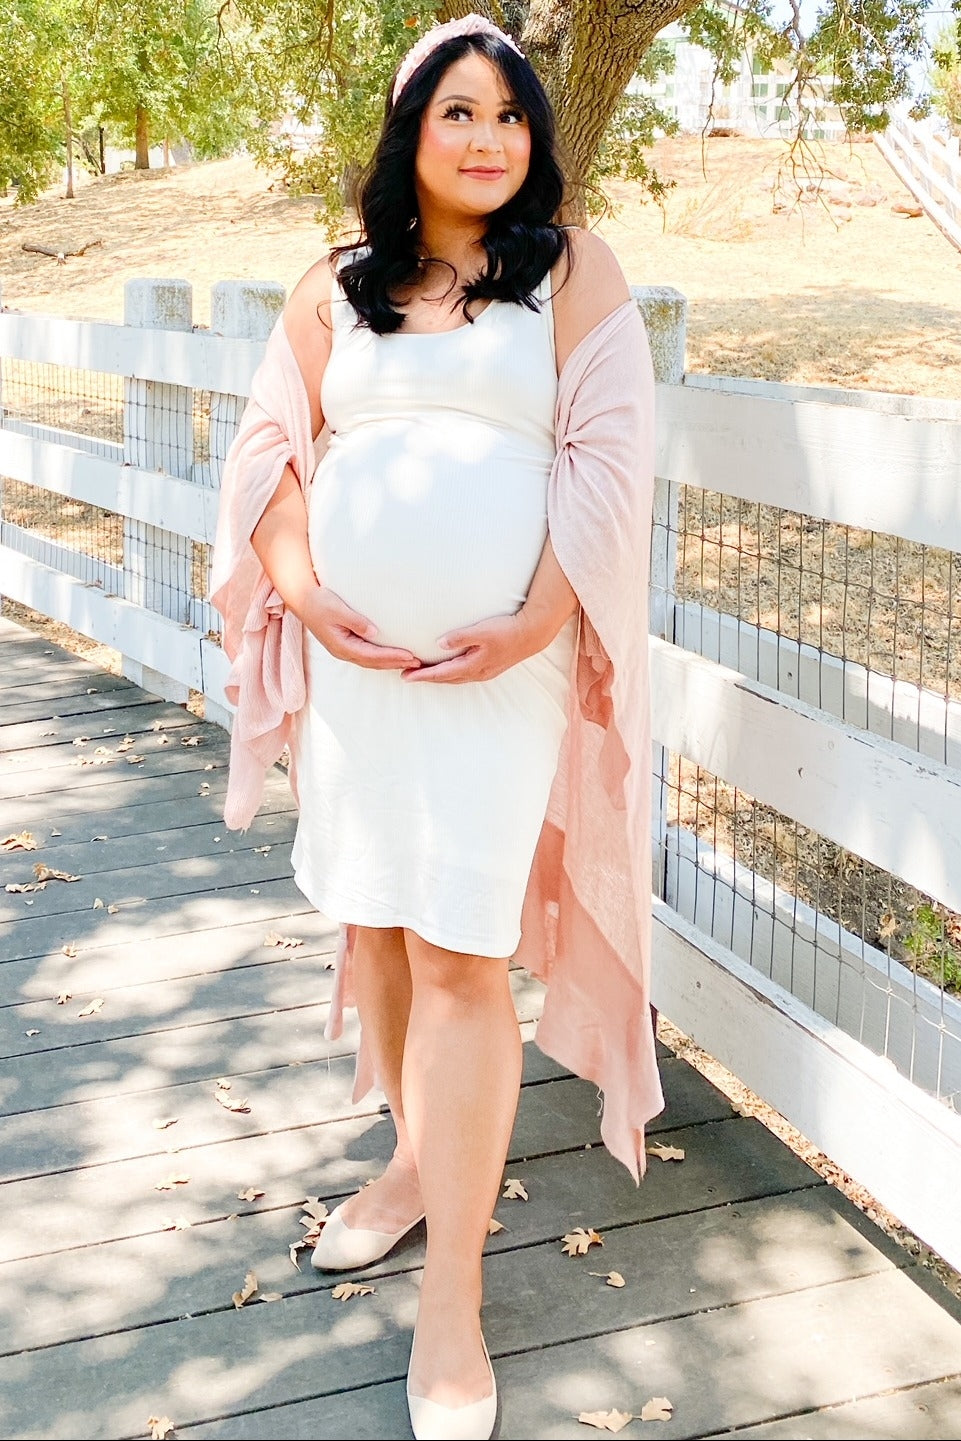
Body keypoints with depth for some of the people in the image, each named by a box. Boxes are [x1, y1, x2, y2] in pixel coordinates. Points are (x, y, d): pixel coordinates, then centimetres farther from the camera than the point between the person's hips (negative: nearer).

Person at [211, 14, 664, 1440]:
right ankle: (417, 1158, 35)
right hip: (351, 655, 4)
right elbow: (273, 442, 10)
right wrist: (303, 588, -6)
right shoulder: (337, 287, 11)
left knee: (460, 952, -6)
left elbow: (606, 457, -5)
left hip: (497, 667, -4)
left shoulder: (573, 271, 2)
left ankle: (453, 1298, 2)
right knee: (373, 922, 13)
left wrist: (537, 625, -15)